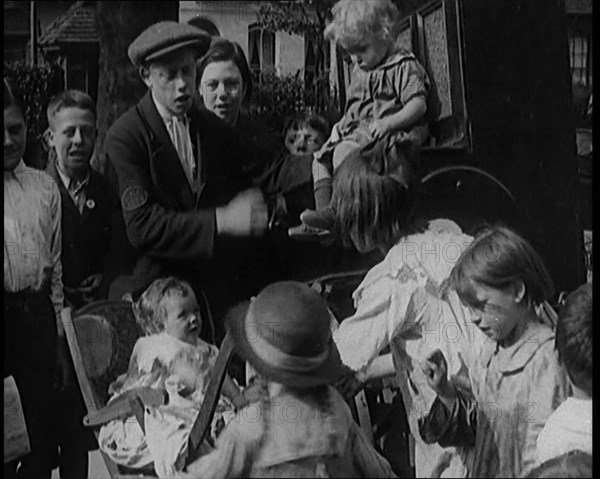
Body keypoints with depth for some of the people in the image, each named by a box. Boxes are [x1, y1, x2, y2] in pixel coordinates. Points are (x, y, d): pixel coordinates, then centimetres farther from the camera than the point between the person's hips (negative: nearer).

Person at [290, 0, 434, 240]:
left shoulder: (405, 66, -6)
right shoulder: (360, 72, 20)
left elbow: (418, 104, -17)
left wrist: (390, 122, -30)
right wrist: (344, 122, 10)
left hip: (393, 135, -9)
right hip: (358, 131, 9)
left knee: (344, 151, -30)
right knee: (321, 158, -2)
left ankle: (337, 210, -29)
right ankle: (323, 208, -15)